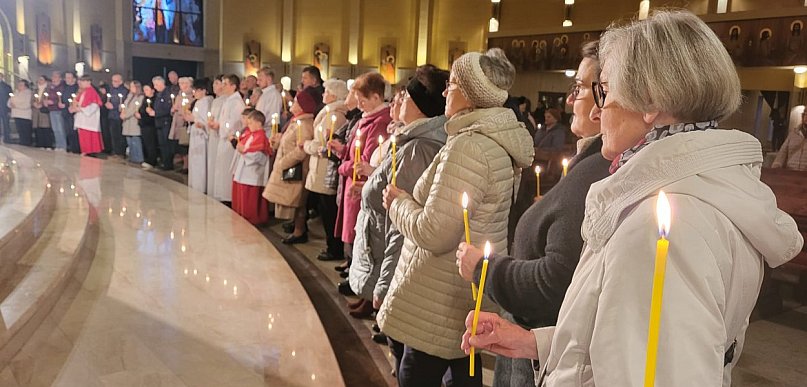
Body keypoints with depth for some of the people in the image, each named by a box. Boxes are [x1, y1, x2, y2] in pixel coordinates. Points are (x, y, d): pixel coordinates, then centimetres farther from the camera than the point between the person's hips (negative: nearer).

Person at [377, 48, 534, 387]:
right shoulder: (502, 141, 6)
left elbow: (435, 233, -25)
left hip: (438, 308, -9)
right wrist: (410, 198, 13)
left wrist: (398, 202, -8)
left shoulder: (468, 146, -24)